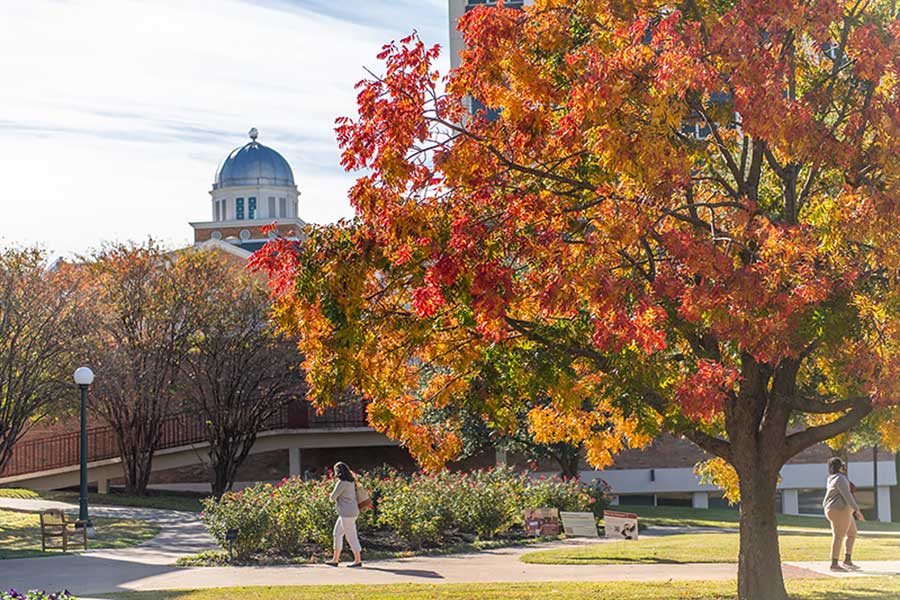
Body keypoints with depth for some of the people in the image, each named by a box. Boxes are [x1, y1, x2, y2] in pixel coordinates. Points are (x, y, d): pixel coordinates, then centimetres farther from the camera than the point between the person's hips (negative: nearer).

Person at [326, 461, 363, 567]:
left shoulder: (342, 483, -17)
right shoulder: (351, 482, 12)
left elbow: (333, 497, -12)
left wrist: (333, 496, 8)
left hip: (347, 513, -10)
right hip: (347, 513, 10)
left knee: (351, 536, -3)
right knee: (337, 534, 14)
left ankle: (358, 560, 3)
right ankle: (335, 560, 18)